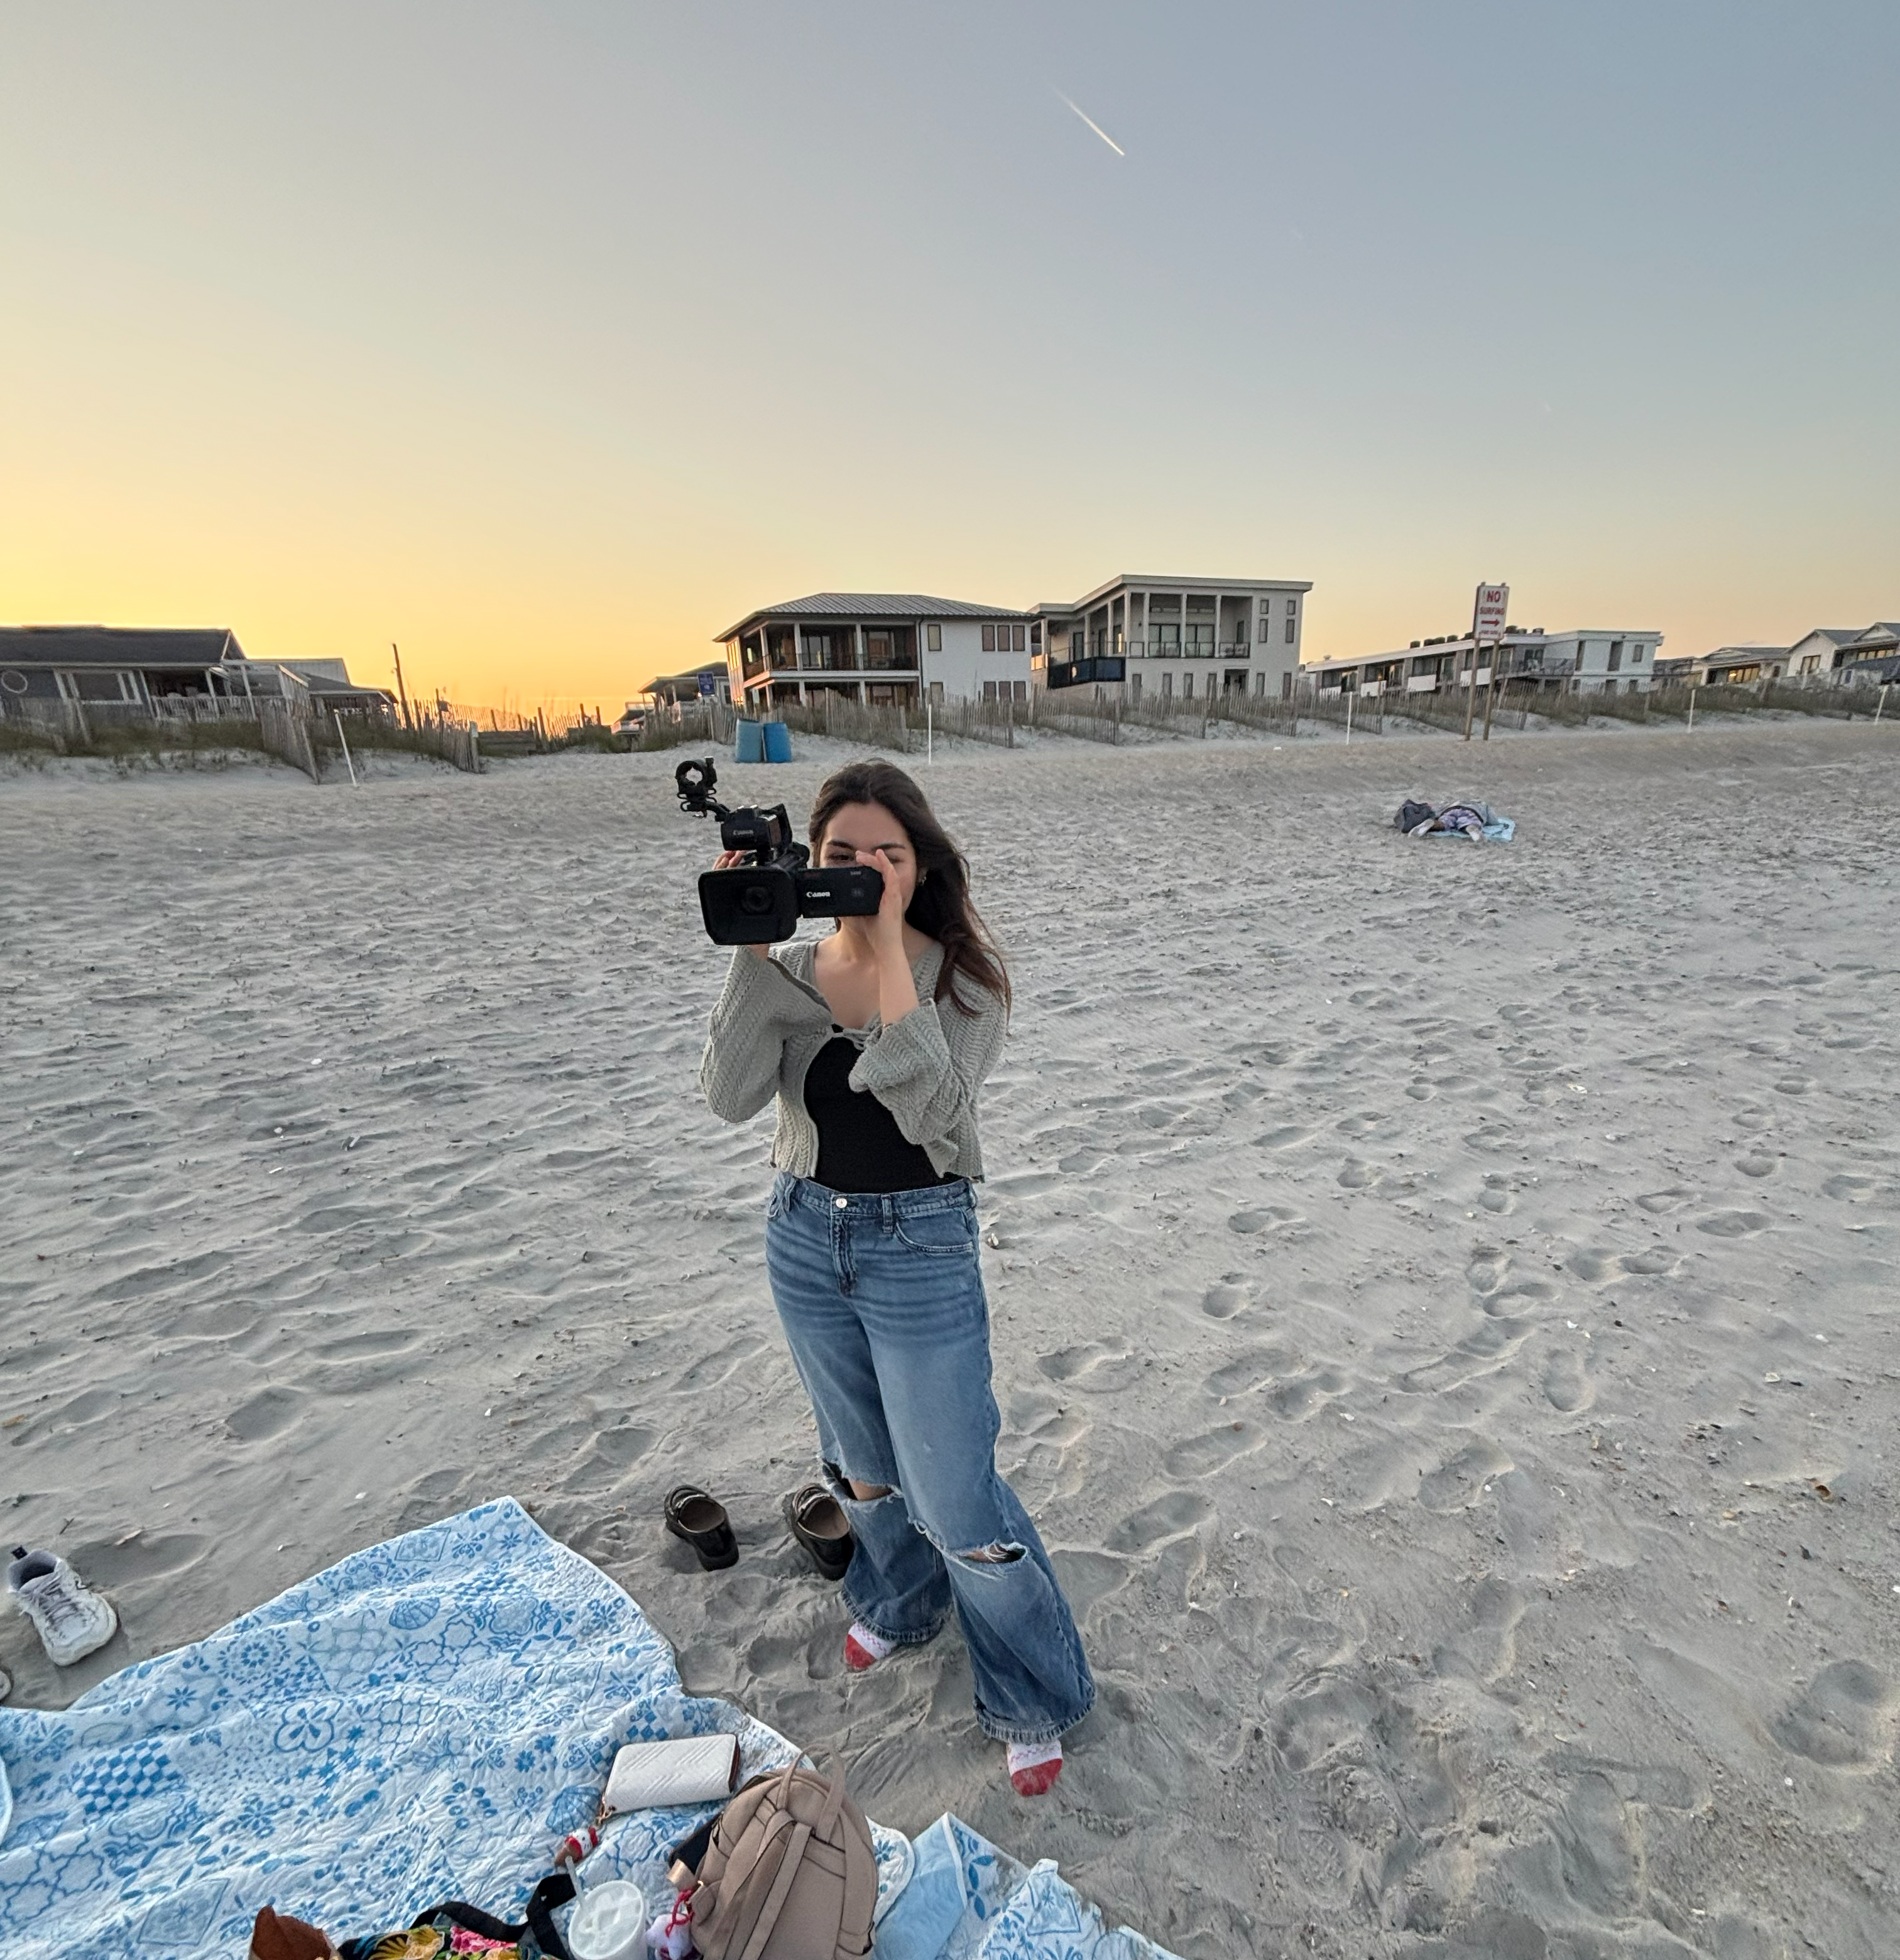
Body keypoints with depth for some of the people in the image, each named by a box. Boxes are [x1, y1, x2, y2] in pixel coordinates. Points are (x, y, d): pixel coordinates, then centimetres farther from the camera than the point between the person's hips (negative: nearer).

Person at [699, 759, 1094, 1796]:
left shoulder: (963, 977, -14)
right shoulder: (793, 970, -4)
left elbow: (934, 1110, -29)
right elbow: (730, 1095, -16)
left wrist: (891, 953, -32)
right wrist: (750, 954, -24)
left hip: (919, 1247, -4)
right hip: (805, 1237, 5)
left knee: (956, 1500, 4)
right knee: (859, 1466, 25)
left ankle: (1035, 1702, 32)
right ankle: (900, 1606, 56)